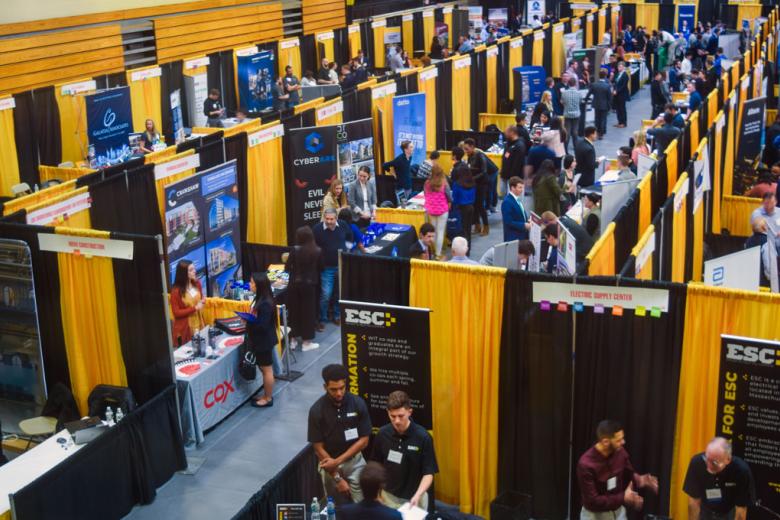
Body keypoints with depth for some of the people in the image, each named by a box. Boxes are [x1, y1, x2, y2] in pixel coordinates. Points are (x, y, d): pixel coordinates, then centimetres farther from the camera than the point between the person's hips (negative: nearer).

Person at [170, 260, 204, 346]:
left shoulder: (197, 283, 0)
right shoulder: (176, 290, -18)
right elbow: (176, 313, -16)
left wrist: (203, 301, -4)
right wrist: (195, 308, -19)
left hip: (199, 323, 5)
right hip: (185, 328, -5)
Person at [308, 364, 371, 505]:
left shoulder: (358, 403, -13)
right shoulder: (317, 410, -16)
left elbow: (363, 441, -7)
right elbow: (319, 448, -11)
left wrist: (337, 461, -16)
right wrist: (337, 478, -12)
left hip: (354, 461, 1)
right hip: (329, 462, -1)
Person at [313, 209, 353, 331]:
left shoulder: (343, 225, -7)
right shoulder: (317, 228, -17)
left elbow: (350, 239, 13)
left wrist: (345, 247, 3)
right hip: (327, 267, -3)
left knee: (340, 293, 16)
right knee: (325, 295, -5)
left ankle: (337, 316, 33)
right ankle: (322, 320, 10)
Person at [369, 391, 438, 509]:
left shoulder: (423, 437, -17)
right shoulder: (382, 434, -7)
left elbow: (428, 473, -13)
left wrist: (417, 495, -27)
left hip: (413, 498, -2)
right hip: (388, 496, 3)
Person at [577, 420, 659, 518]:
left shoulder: (620, 452, -11)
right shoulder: (586, 464, -29)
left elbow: (629, 476, 6)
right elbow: (592, 501, -27)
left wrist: (639, 480, -16)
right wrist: (623, 498, -29)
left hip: (618, 512, 6)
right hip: (595, 515, -5)